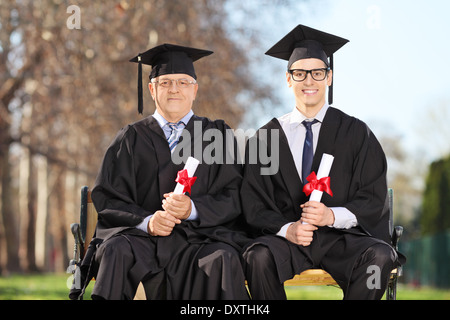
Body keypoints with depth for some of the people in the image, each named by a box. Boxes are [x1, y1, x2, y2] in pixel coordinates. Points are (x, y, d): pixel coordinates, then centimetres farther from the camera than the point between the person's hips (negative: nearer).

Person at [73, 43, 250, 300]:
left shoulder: (217, 135, 16)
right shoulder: (131, 139, 16)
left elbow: (234, 197, 5)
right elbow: (108, 199, 6)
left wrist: (192, 209, -15)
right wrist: (146, 221, -14)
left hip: (202, 237, 0)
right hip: (141, 238, 1)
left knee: (223, 259, -34)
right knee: (116, 252, -33)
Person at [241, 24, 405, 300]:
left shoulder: (356, 133, 9)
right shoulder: (265, 138, 11)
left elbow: (375, 198, 4)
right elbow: (255, 204, 5)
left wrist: (332, 215, -15)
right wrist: (286, 229, -16)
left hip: (343, 237, 0)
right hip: (285, 238, 0)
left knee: (380, 257, -32)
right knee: (259, 257, -34)